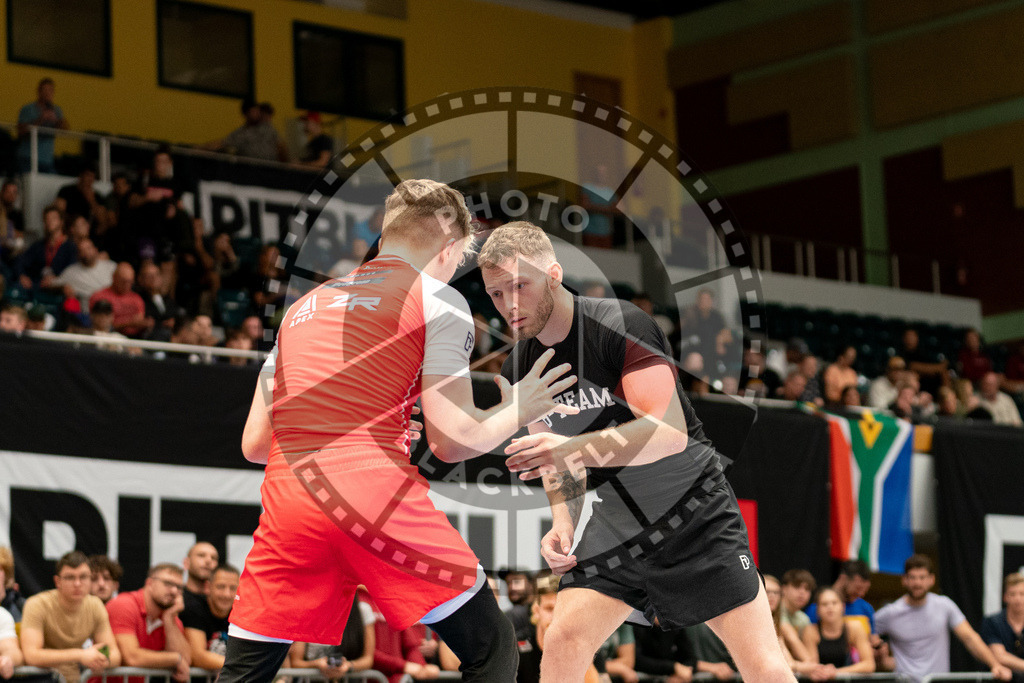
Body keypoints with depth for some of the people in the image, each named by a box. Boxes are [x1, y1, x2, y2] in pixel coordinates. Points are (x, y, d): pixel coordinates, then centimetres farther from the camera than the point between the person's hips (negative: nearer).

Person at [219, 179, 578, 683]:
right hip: (377, 494, -5)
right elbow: (452, 439, 0)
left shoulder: (302, 306, 24)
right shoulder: (438, 300, 8)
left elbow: (254, 444, 22)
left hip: (287, 501, 5)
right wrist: (516, 413, 19)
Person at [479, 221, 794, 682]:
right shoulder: (519, 370, 1)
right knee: (563, 641, -10)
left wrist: (573, 448, -40)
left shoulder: (619, 325, -21)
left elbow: (670, 432, -30)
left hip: (696, 516, -5)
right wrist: (563, 523, -5)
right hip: (615, 526, 5)